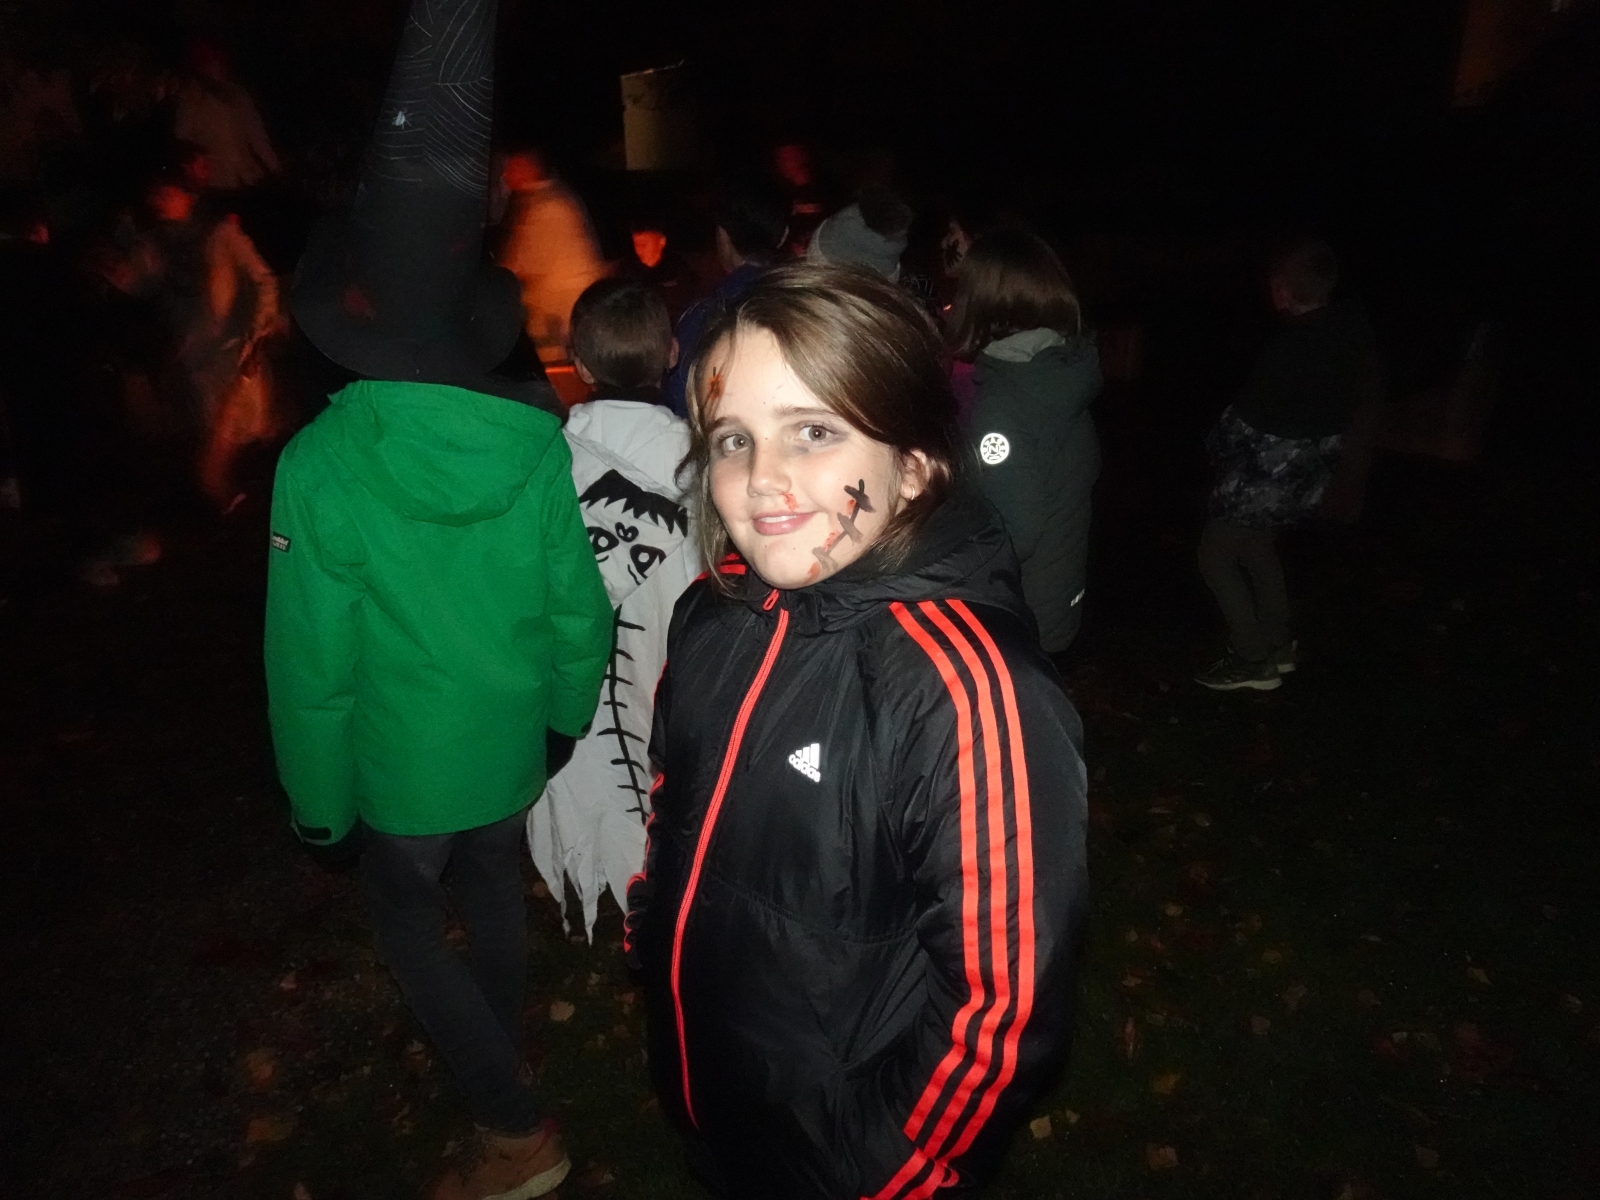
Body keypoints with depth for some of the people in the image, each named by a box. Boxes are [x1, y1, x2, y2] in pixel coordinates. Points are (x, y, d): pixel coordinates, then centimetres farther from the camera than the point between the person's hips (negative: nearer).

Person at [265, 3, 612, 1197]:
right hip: (513, 742, 4)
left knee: (407, 919, 21)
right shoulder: (541, 440, -17)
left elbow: (314, 660, -16)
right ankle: (502, 1062, 53)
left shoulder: (323, 463, -23)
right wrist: (566, 717, 9)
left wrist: (317, 800, -1)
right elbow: (580, 607, -9)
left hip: (404, 762, -3)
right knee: (496, 893, 27)